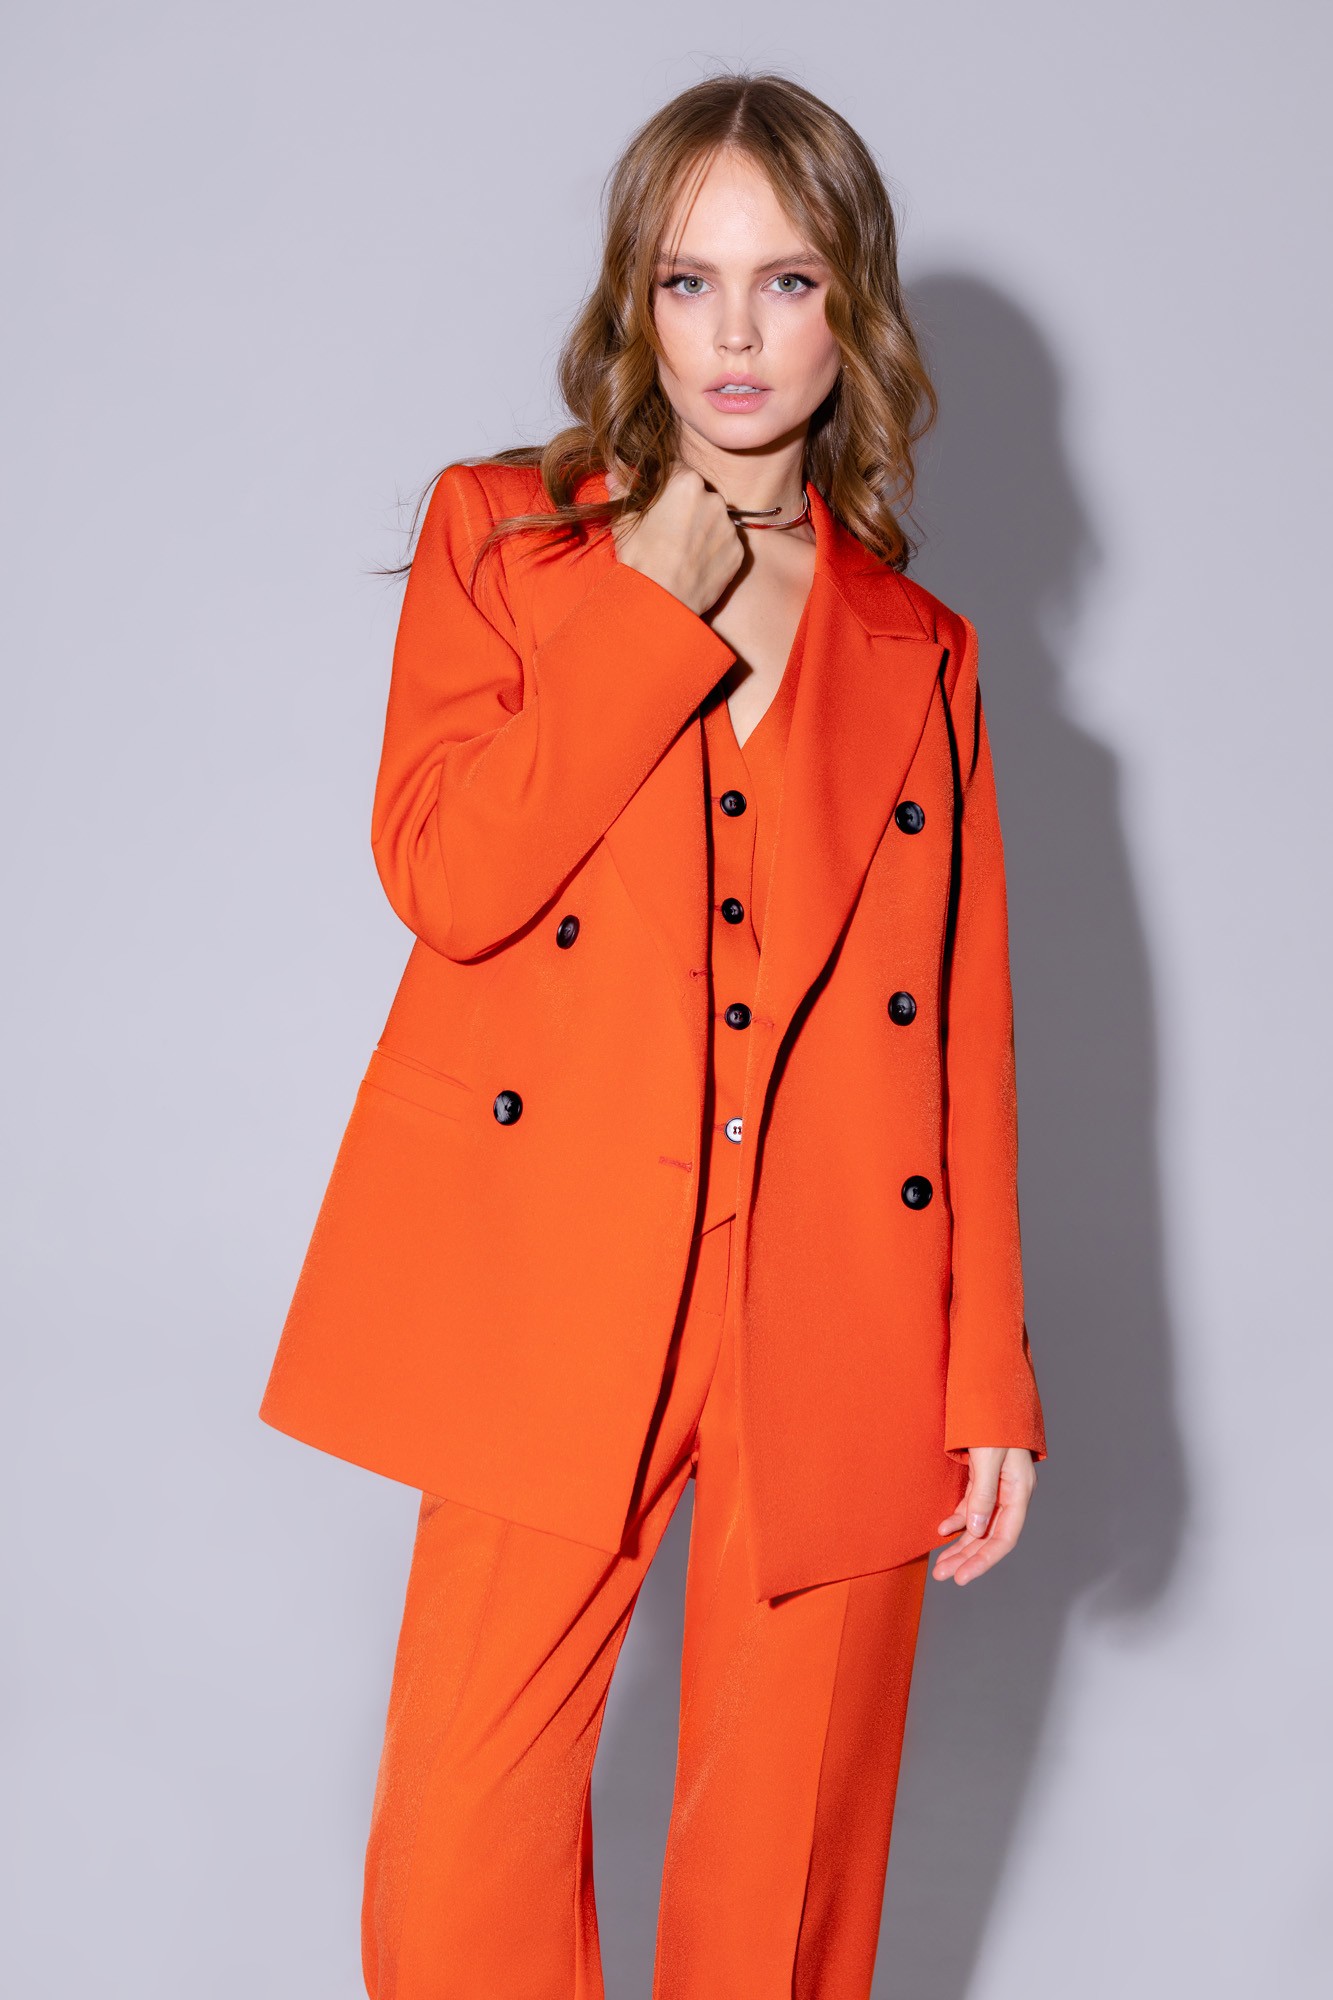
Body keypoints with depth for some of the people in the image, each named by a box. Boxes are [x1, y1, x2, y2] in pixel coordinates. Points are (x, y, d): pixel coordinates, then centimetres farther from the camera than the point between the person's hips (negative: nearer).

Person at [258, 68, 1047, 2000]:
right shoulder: (501, 533, 8)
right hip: (556, 1291, -1)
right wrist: (666, 608, -7)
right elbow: (447, 876, -9)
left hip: (840, 1330, 2)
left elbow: (970, 1036, 9)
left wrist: (994, 1377, 4)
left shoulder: (919, 652, 12)